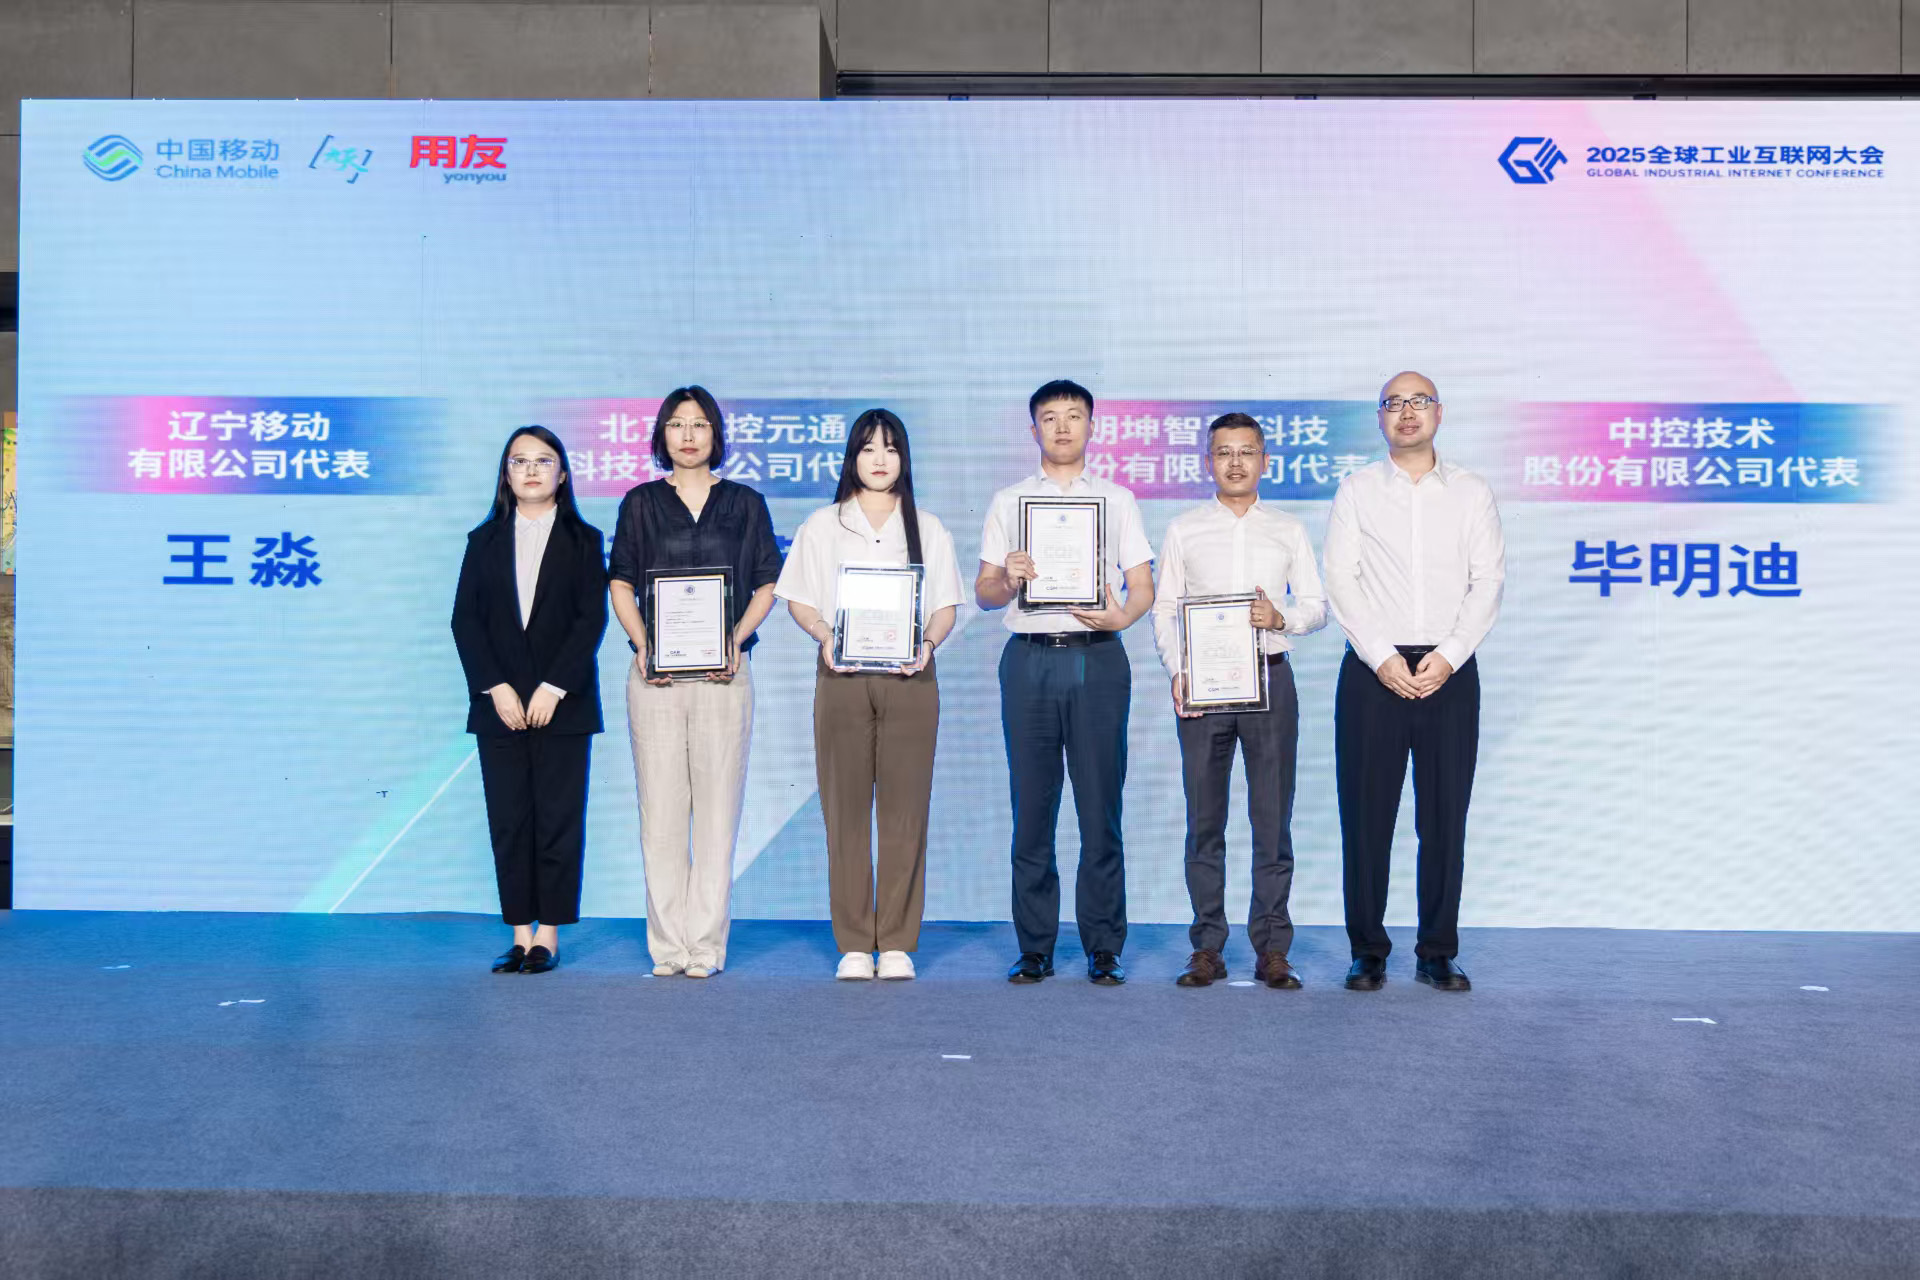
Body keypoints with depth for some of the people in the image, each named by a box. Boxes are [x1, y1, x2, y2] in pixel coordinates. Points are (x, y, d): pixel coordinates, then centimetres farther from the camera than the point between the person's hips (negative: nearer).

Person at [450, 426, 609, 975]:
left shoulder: (583, 541, 4)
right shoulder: (484, 541, 11)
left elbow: (592, 619, -4)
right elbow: (465, 620, 4)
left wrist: (553, 688, -13)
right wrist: (496, 689, -9)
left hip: (563, 703, -2)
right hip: (499, 704, 2)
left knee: (559, 819, 0)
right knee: (508, 821, 3)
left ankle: (549, 935, 7)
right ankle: (521, 934, 9)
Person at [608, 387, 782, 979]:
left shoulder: (745, 503, 11)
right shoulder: (641, 502, 11)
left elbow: (766, 585, 10)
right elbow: (621, 585, 10)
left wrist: (737, 638, -7)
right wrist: (642, 644, -7)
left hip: (722, 671, 0)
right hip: (655, 674, 1)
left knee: (717, 807, -2)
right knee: (660, 808, -1)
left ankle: (706, 945, 5)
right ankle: (668, 946, 7)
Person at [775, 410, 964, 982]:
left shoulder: (929, 529, 13)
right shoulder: (822, 526, 12)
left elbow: (945, 606, 10)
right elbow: (798, 599, 9)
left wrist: (927, 643, -10)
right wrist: (825, 635, -11)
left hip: (909, 678, 0)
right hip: (842, 677, 0)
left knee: (905, 809, -2)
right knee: (846, 809, -1)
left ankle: (897, 944, 6)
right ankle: (854, 945, 6)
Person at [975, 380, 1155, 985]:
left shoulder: (1117, 499, 14)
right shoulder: (1008, 502, 15)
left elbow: (1144, 585, 8)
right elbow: (983, 592, 11)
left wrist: (1121, 616, -14)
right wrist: (1008, 580, -12)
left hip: (1097, 658, -1)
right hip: (1029, 661, 1)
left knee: (1101, 810, -2)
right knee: (1032, 810, 1)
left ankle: (1103, 950, 5)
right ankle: (1034, 949, 9)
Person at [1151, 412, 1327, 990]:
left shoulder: (1289, 531, 11)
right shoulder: (1183, 530, 9)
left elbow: (1317, 606, 10)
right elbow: (1164, 609, 7)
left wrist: (1280, 617, -12)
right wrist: (1176, 670, -7)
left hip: (1269, 678, 0)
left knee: (1273, 818, 0)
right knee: (1204, 819, 2)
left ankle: (1271, 948, 7)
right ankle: (1208, 947, 8)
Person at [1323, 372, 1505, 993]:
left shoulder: (1472, 493, 10)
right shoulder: (1357, 491, 7)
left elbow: (1488, 581, 3)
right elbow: (1340, 579, -1)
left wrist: (1447, 657, -10)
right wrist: (1382, 657, -11)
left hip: (1450, 671, 1)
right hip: (1372, 669, -1)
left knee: (1445, 817, 3)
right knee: (1366, 814, 0)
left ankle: (1438, 952, 13)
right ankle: (1368, 950, 10)